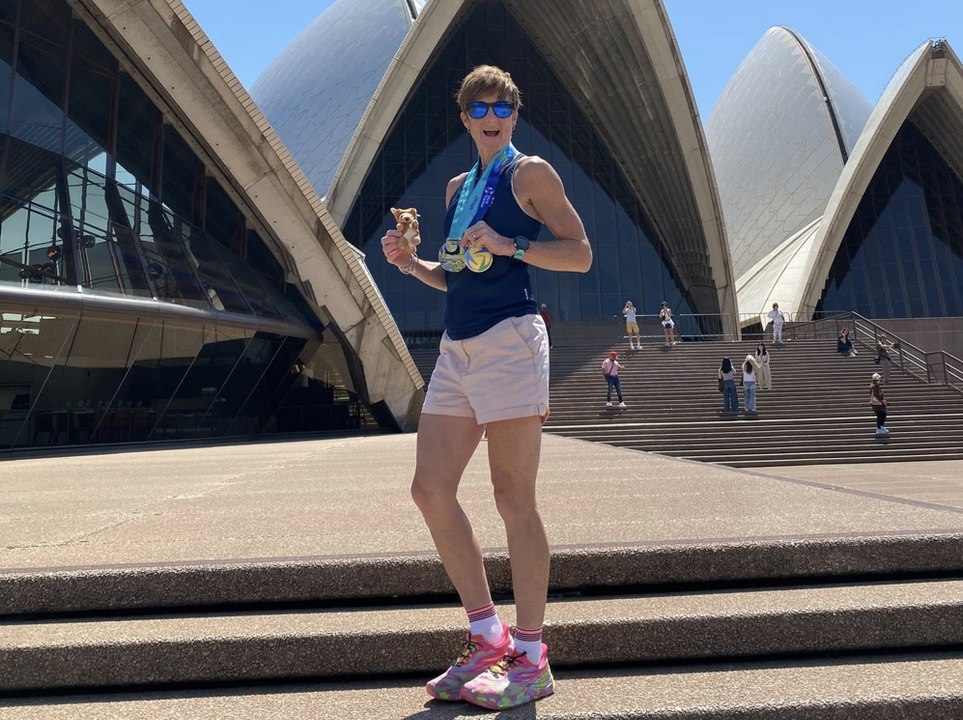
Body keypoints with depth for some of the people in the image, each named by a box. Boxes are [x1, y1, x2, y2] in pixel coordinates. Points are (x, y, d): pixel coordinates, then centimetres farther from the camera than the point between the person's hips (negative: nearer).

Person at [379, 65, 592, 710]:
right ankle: (488, 639, 17)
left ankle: (531, 661, 10)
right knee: (430, 491, 3)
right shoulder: (458, 187, 23)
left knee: (514, 500, -5)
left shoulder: (530, 172, 3)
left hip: (509, 338, -7)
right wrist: (411, 263, 9)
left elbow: (581, 254, -4)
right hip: (457, 347, 8)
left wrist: (508, 244, -15)